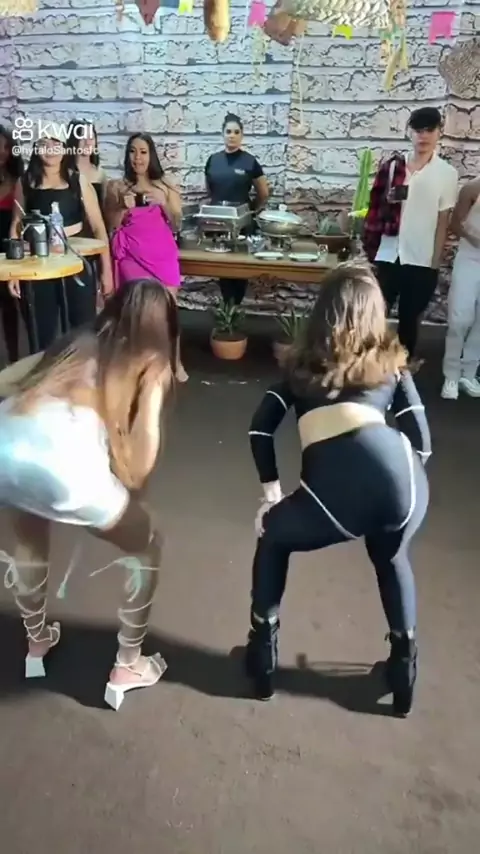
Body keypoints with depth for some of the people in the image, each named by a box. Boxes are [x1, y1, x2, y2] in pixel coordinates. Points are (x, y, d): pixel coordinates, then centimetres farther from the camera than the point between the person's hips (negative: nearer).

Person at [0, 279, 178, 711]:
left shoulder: (76, 343, 30)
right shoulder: (152, 363, 19)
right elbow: (140, 460, 9)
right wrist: (129, 487, 28)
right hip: (62, 452, -5)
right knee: (147, 547, 23)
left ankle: (37, 641, 55)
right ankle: (128, 666, 33)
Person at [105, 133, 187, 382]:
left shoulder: (165, 185, 9)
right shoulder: (116, 187, 6)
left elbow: (176, 225, 8)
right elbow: (111, 227, 6)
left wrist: (164, 203, -9)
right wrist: (124, 208, -12)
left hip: (163, 254, 1)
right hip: (132, 256, -1)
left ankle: (175, 363, 5)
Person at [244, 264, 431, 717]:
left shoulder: (303, 364, 24)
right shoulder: (391, 362, 23)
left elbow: (261, 428, 16)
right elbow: (421, 441, 18)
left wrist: (271, 489, 26)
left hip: (331, 491, -1)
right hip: (396, 477, 2)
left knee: (272, 538, 31)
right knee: (392, 559, 36)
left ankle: (263, 648, 34)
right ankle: (403, 664, 40)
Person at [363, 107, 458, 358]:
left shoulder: (447, 174, 0)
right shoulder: (392, 166, 3)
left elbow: (443, 223, 0)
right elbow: (377, 209, 8)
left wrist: (435, 265, -1)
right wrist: (370, 249, -3)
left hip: (421, 262, -1)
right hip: (388, 257, 1)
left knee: (410, 321, 10)